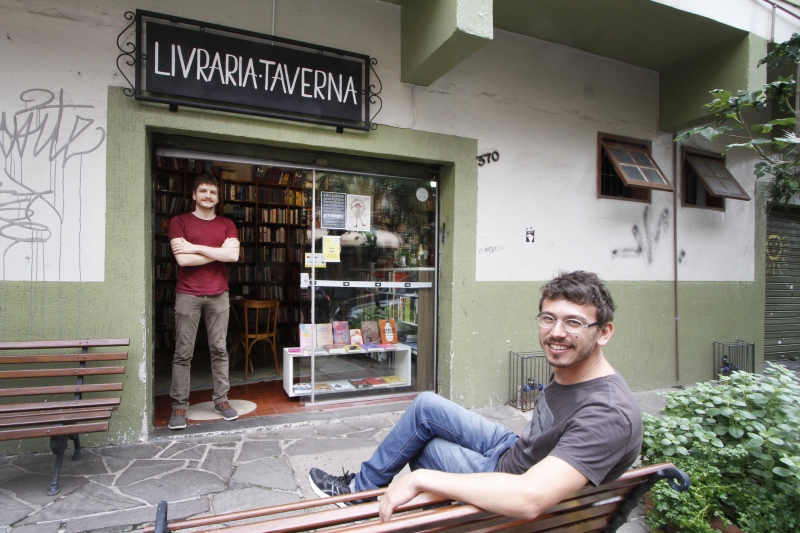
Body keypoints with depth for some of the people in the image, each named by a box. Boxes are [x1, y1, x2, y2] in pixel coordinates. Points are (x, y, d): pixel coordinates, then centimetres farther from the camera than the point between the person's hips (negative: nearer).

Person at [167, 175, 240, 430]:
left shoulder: (227, 225, 11)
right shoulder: (179, 221, 4)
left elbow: (233, 255, -6)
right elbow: (182, 258, -9)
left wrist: (196, 248, -9)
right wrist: (219, 251, -5)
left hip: (218, 295, 2)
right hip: (187, 295, -2)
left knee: (219, 350, 6)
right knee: (183, 353, 0)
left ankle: (221, 399, 16)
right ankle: (179, 406, 9)